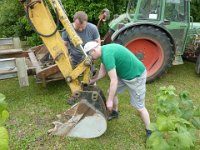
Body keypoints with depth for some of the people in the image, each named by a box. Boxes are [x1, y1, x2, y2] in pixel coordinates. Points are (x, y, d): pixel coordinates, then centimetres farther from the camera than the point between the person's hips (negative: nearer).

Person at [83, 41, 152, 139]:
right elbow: (102, 72, 11)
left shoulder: (107, 54, -29)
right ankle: (114, 113, 42)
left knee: (139, 106, -1)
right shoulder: (103, 51, 1)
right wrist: (92, 81, 11)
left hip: (136, 76, -9)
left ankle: (149, 131, 19)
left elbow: (114, 81, -28)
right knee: (111, 92, 16)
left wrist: (109, 100, -21)